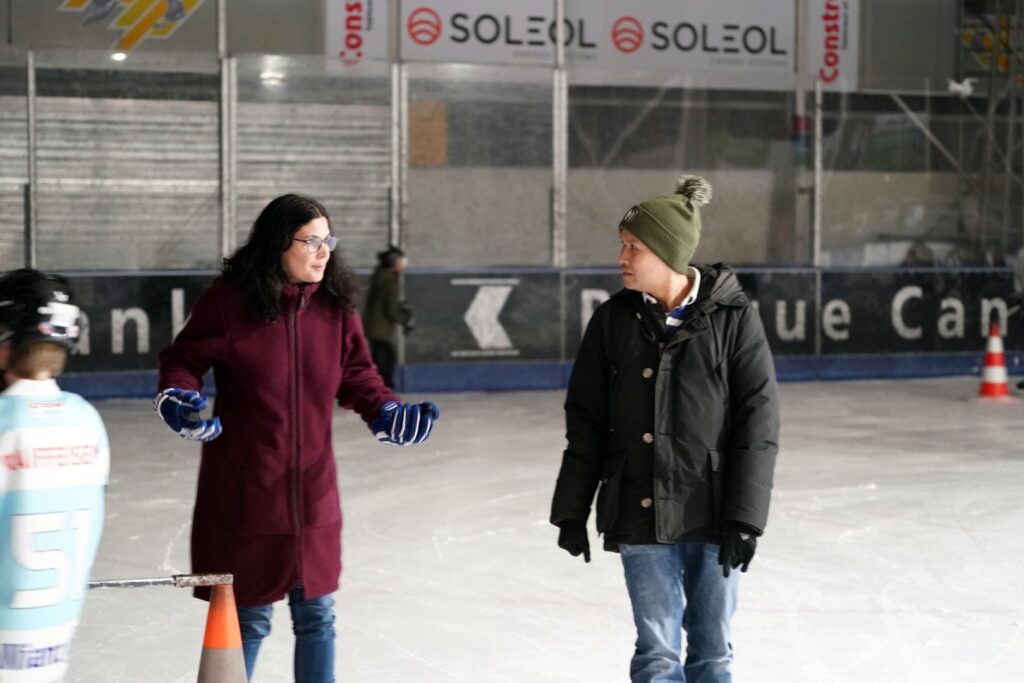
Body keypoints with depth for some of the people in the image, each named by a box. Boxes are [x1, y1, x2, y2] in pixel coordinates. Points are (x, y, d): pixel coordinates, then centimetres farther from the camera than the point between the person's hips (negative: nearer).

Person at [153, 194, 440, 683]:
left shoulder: (335, 303, -1)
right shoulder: (230, 298, -13)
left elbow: (356, 376, 9)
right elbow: (182, 360, -2)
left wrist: (387, 413, -7)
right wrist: (180, 399, -22)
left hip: (312, 487, 4)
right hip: (244, 489, -4)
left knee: (316, 615, 13)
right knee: (248, 618, 9)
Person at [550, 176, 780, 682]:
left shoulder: (733, 316, -6)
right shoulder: (613, 320, 1)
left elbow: (758, 422, -6)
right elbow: (586, 423, 6)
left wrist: (745, 516, -10)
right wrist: (572, 509, 5)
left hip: (714, 514, -1)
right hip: (639, 515, 1)